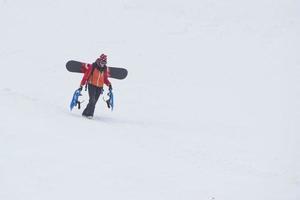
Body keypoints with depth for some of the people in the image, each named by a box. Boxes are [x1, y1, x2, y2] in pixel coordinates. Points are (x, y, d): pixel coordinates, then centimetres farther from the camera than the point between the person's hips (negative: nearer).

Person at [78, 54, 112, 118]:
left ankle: (86, 113, 13)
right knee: (92, 100, -17)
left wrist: (109, 84, -2)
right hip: (92, 86, -5)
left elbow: (105, 78, 17)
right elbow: (86, 76, -7)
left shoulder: (105, 69, 6)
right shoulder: (92, 67, -10)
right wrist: (81, 85, -7)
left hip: (99, 87, 5)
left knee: (94, 101, 3)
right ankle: (89, 114, -11)